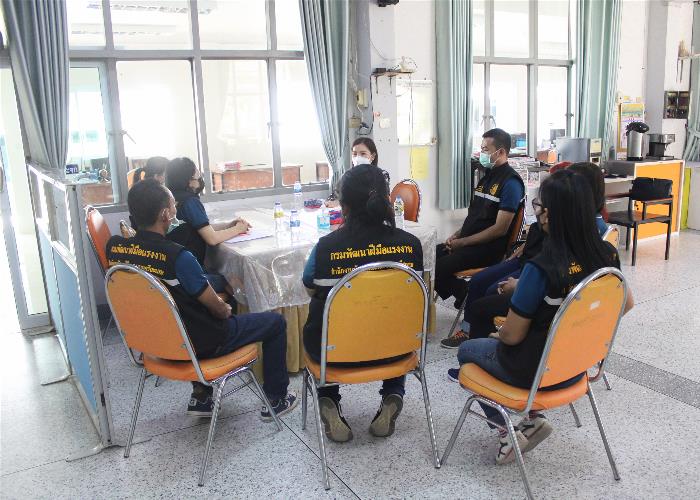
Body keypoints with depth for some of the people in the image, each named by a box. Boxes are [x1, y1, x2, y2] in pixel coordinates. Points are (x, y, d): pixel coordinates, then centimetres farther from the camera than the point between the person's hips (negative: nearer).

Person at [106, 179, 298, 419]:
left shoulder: (114, 247, -10)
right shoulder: (177, 256, -30)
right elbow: (217, 308, -18)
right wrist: (226, 309, 5)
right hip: (198, 345, -7)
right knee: (275, 322, 10)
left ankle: (200, 395, 33)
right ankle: (275, 400, 24)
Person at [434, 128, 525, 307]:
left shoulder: (511, 182, -12)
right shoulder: (488, 176, 16)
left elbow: (500, 229, -17)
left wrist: (462, 242, -14)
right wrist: (456, 235, 5)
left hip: (489, 247, -9)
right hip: (466, 242, 9)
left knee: (437, 269, -23)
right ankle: (465, 295, 5)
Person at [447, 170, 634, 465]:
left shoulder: (541, 270, -31)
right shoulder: (607, 255, -13)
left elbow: (511, 336, -21)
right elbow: (627, 305, 6)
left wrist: (500, 333, 1)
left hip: (536, 371, -6)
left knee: (467, 350, 22)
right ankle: (527, 420, 17)